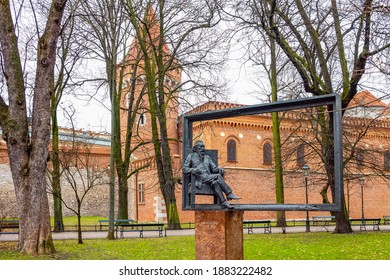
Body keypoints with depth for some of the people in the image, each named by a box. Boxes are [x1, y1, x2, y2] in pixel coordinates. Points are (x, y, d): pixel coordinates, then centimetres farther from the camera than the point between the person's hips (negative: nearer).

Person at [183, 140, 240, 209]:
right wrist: (194, 170, -17)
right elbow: (184, 169, 3)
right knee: (218, 176, -28)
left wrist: (220, 170, -7)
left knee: (214, 183, -32)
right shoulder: (191, 156, 13)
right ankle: (229, 194, -28)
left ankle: (224, 203, -39)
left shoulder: (207, 157, 26)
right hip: (200, 178, -4)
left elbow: (214, 168, 17)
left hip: (209, 178, 4)